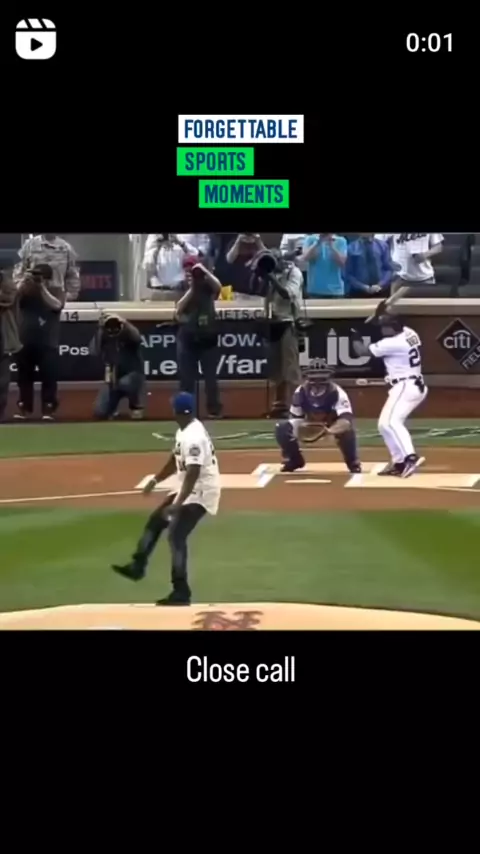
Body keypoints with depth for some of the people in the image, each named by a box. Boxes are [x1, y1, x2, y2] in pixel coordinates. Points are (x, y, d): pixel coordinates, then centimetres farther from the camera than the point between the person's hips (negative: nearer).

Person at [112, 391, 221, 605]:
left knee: (176, 536, -14)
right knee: (156, 520, 20)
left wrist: (177, 504, -42)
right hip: (189, 489, 11)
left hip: (201, 491, -11)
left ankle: (181, 591, -8)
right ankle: (137, 566, 33)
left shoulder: (193, 437, -28)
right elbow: (176, 459, 20)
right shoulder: (185, 431, 6)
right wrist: (156, 480, 23)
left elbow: (193, 474, -35)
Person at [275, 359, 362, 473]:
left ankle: (353, 462, -9)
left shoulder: (337, 393, -33)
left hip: (333, 427, -3)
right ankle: (294, 460, 7)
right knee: (282, 428, -23)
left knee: (347, 430, -39)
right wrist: (301, 429, -32)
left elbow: (347, 420, -45)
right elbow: (294, 418, -9)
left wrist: (330, 431, -65)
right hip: (310, 427, 3)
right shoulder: (300, 392, -21)